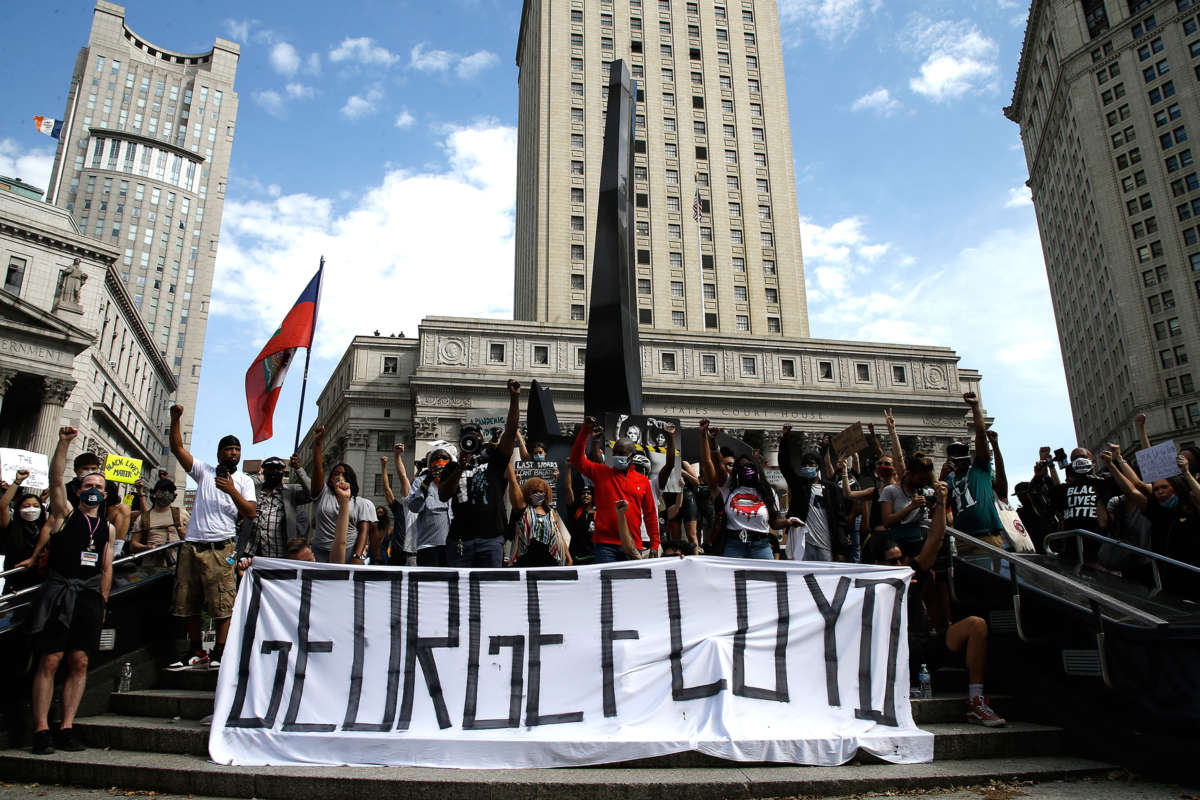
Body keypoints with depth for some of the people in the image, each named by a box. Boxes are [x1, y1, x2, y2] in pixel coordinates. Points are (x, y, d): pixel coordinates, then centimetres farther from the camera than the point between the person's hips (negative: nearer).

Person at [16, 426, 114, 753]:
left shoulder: (108, 528, 15)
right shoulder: (65, 514, 6)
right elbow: (55, 479, -10)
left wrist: (102, 603, 10)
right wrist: (64, 443, -21)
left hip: (90, 595, 3)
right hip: (58, 591, -3)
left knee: (79, 662, 1)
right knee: (50, 660, -6)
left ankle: (66, 729, 6)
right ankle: (41, 730, -1)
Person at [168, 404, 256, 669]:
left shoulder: (244, 481, 9)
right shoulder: (204, 471, 14)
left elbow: (251, 513, -3)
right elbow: (177, 448, 5)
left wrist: (232, 490, -15)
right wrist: (176, 419, -7)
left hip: (220, 548, -3)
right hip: (192, 545, 3)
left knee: (222, 603, -8)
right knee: (189, 601, 7)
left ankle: (219, 653, -1)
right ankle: (196, 652, 18)